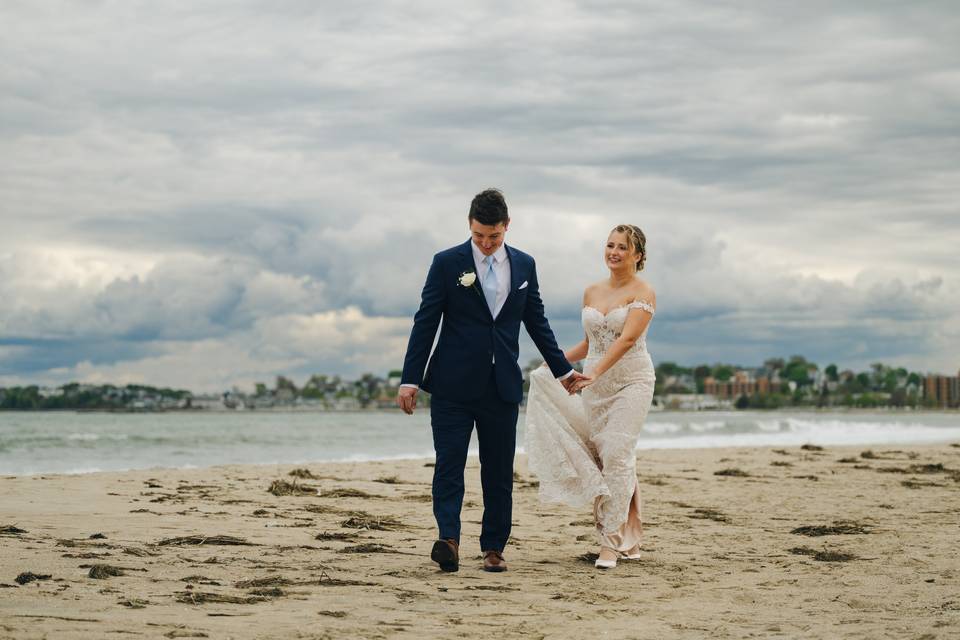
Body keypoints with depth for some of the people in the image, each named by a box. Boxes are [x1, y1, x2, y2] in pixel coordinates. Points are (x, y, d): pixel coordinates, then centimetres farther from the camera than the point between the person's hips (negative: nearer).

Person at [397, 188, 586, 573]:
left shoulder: (524, 266, 9)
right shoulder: (447, 263, -1)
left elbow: (537, 322, 18)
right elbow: (425, 323, -2)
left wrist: (562, 370, 18)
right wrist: (410, 379, -7)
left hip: (502, 385, 3)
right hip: (454, 383, -3)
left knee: (499, 470, 5)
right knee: (449, 464, -11)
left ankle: (493, 548, 11)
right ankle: (448, 540, -19)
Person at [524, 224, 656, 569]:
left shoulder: (643, 293, -6)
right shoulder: (592, 292, 13)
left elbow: (627, 338, -20)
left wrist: (595, 373, -30)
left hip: (630, 382, -6)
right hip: (595, 385, 6)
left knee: (616, 456, -14)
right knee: (596, 457, 3)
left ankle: (611, 541, -12)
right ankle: (629, 540, 13)